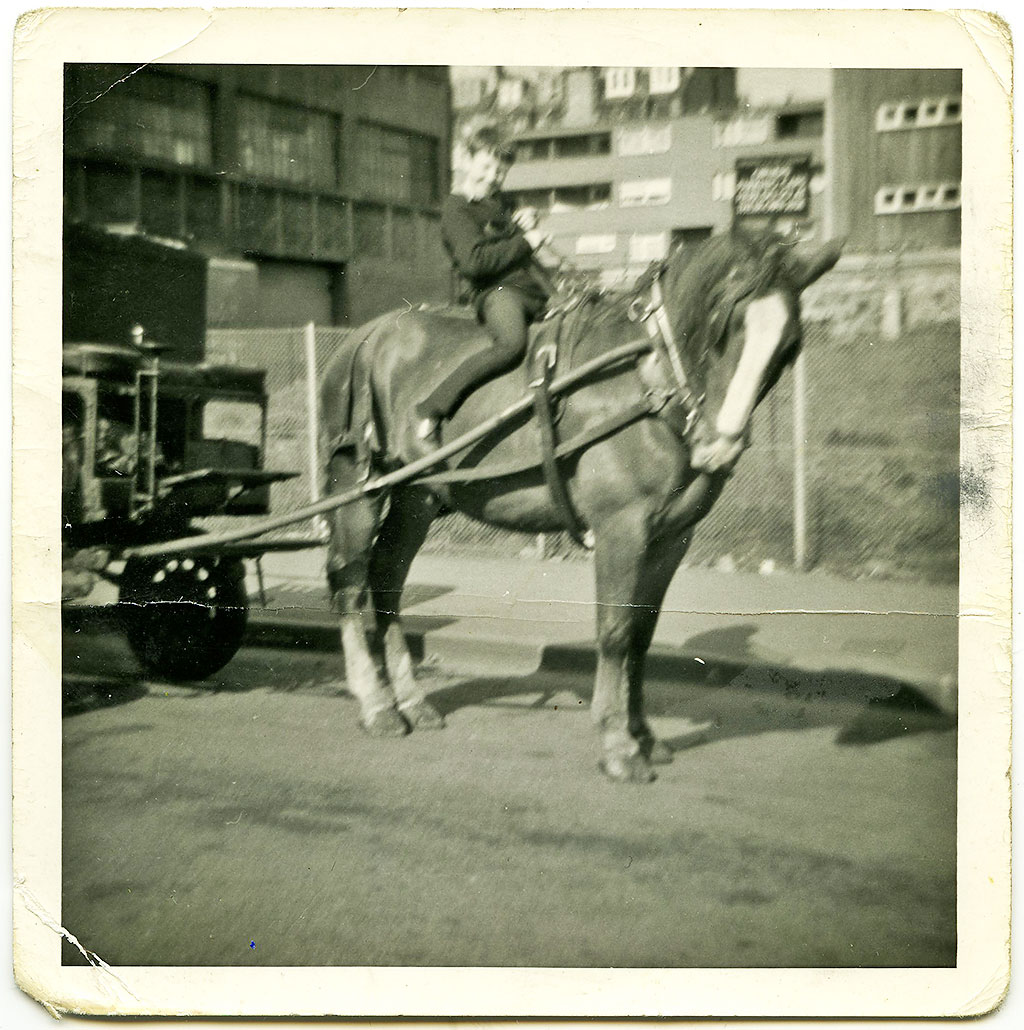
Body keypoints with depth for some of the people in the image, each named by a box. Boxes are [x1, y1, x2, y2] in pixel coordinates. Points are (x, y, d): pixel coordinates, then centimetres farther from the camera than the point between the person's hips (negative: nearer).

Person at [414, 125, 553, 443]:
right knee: (511, 344, -38)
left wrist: (528, 227, 15)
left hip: (536, 293, 10)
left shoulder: (498, 204, 25)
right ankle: (432, 409, -32)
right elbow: (473, 261, -18)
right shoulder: (456, 208, -3)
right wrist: (525, 242, -10)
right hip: (497, 290, -10)